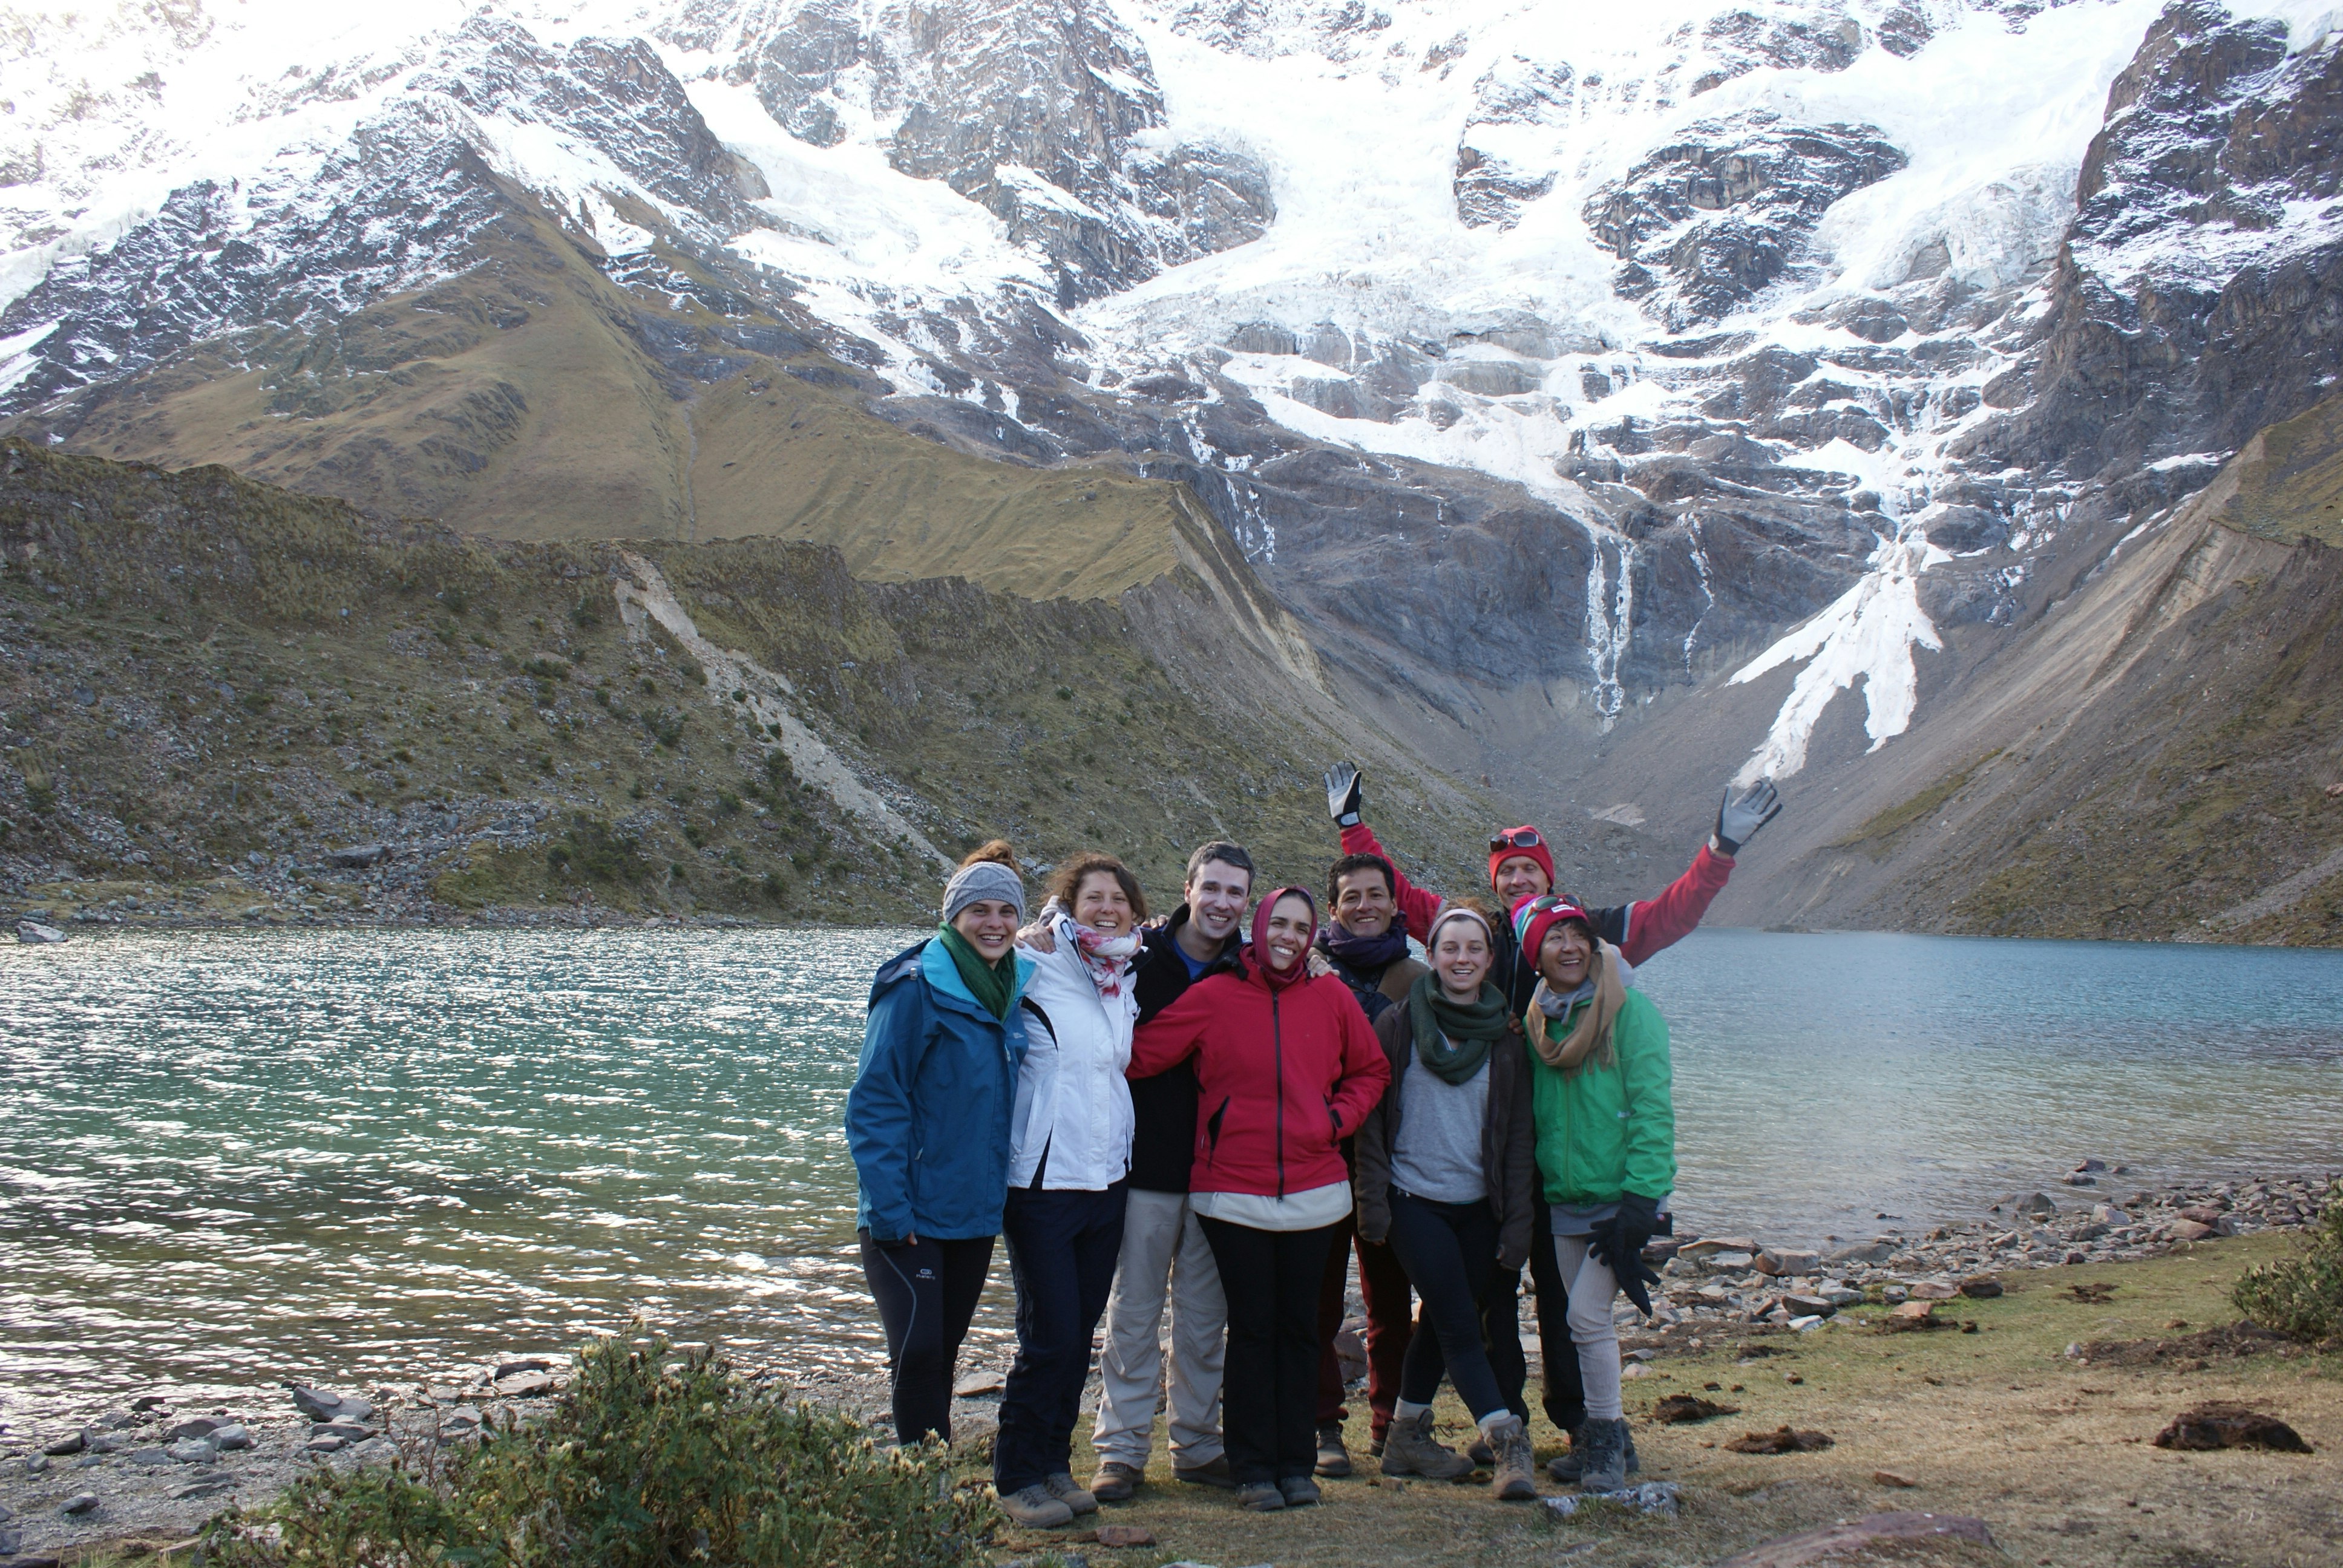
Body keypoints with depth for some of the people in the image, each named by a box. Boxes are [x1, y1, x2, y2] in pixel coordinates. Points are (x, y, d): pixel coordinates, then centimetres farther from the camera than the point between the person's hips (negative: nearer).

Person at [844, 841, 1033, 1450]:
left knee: (942, 1353, 15)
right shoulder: (916, 989, -13)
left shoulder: (1020, 989, 6)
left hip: (976, 1212, 6)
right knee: (918, 1351, -10)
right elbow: (875, 1102, -14)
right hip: (912, 1214, -6)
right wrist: (888, 1206, -18)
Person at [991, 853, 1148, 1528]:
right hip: (1043, 1183, -6)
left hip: (1108, 1181, 6)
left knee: (1080, 1335, 12)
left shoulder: (1129, 981, 10)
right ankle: (1017, 1477, 9)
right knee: (1049, 1338, -6)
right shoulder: (1037, 972, -7)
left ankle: (1054, 1465, 24)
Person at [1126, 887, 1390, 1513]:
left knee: (1299, 1327, 10)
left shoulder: (1332, 998, 3)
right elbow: (1138, 1056, -5)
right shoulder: (1213, 998, -4)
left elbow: (1371, 1069, 15)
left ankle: (1296, 1463, 21)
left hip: (1313, 1192, 2)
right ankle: (1253, 1468, 14)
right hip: (1235, 1195, -2)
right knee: (1252, 1330, 4)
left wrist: (1339, 1118, 1)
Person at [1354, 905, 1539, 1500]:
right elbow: (1371, 1116, -2)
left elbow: (1518, 1135, 5)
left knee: (1441, 1323, 12)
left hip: (1478, 1206, 3)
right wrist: (1372, 1200, -8)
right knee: (1458, 1324, -10)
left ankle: (1407, 1438, 26)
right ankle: (1509, 1445, -11)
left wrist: (1517, 1222, 0)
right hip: (1414, 1200, -3)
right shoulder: (1398, 1027, -3)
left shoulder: (1506, 1035, 4)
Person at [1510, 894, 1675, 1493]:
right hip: (1565, 1198, 6)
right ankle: (1597, 1436, 27)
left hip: (1620, 1194, -6)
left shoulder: (1630, 1011, -9)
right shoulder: (1537, 1020, 8)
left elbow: (1653, 1107, -13)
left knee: (1586, 1314, -11)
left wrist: (1641, 1198, -19)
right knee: (1583, 1319, 12)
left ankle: (1607, 1440, 4)